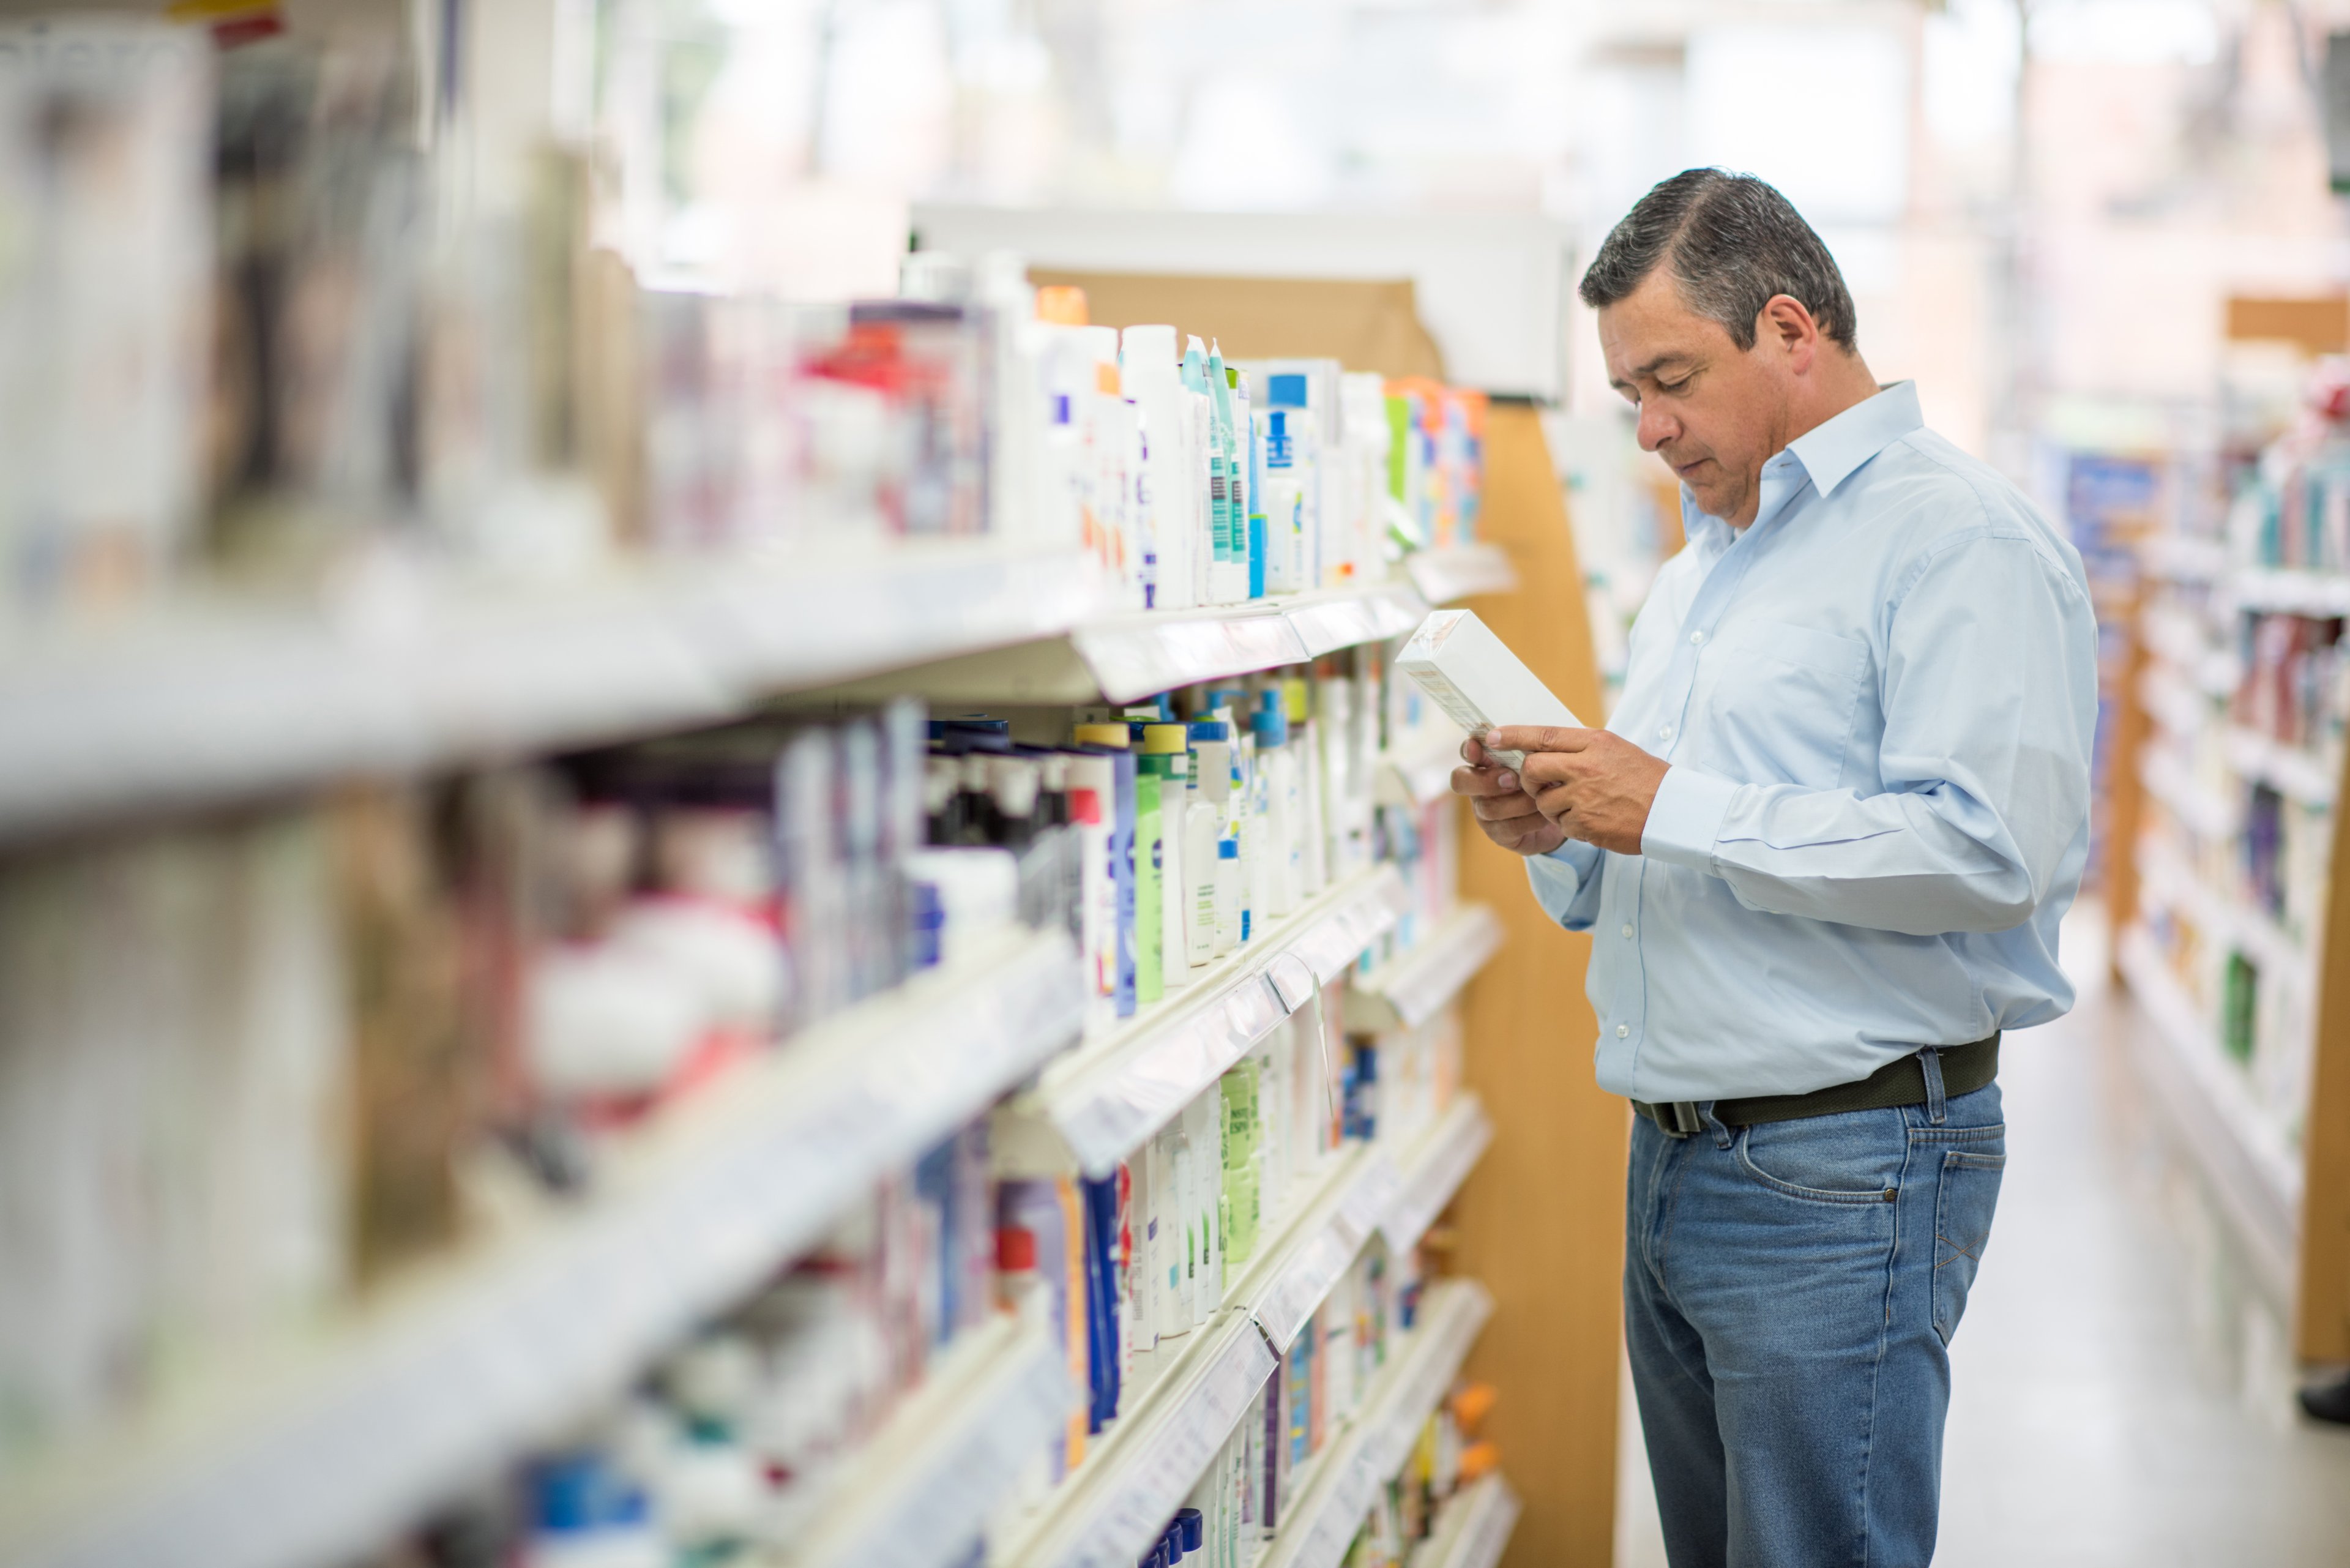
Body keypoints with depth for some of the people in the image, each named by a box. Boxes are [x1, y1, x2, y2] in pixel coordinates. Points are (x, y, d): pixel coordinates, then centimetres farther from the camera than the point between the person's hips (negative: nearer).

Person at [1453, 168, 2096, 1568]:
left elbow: (1987, 850, -24)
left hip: (1842, 1177, -9)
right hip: (1675, 1161, 9)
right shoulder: (1701, 569, 20)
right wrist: (1559, 835, 4)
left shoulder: (1963, 541, -10)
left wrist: (1675, 811, -21)